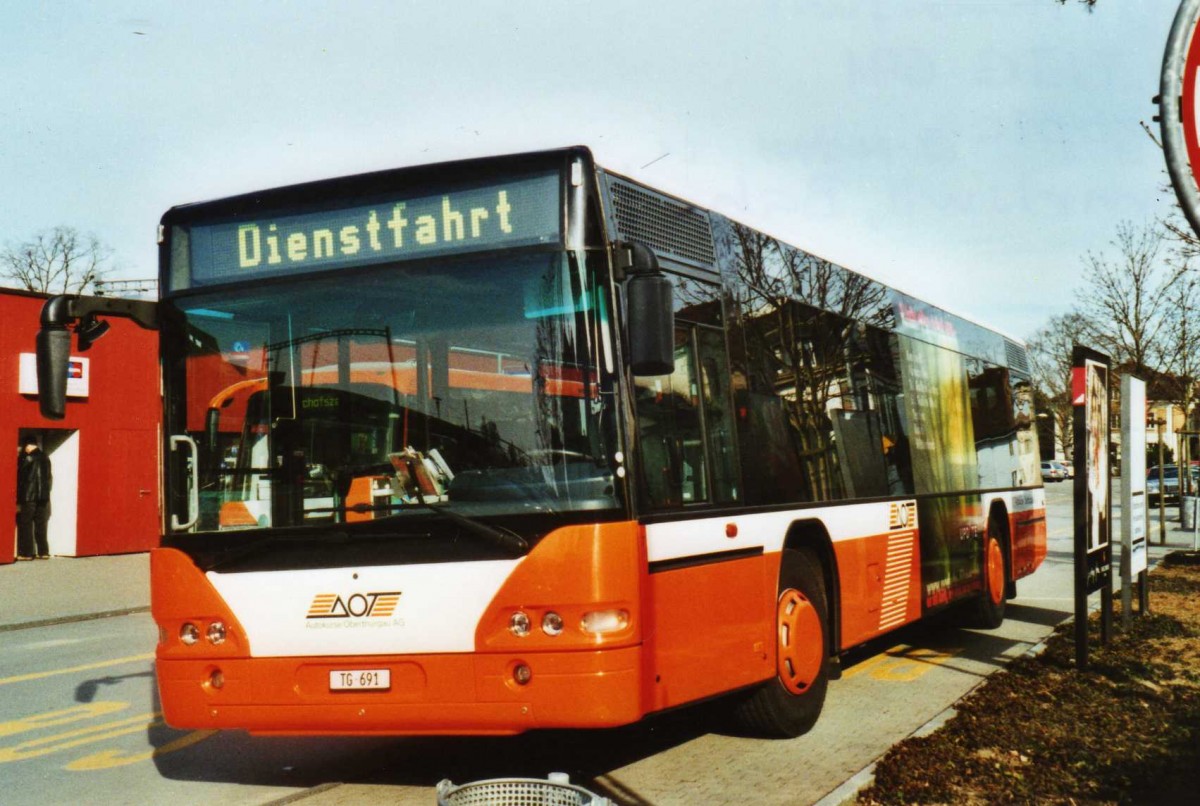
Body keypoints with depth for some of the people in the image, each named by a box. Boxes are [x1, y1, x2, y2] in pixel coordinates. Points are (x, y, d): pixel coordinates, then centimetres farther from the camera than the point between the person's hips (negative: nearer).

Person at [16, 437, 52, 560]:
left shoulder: (26, 459, -9)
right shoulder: (45, 458, 7)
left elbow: (20, 479, -5)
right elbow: (50, 478, 11)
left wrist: (18, 500, 1)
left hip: (28, 497, -5)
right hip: (43, 498, 5)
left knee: (25, 525, 2)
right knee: (41, 526, 10)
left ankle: (26, 553, 1)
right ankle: (43, 552, 11)